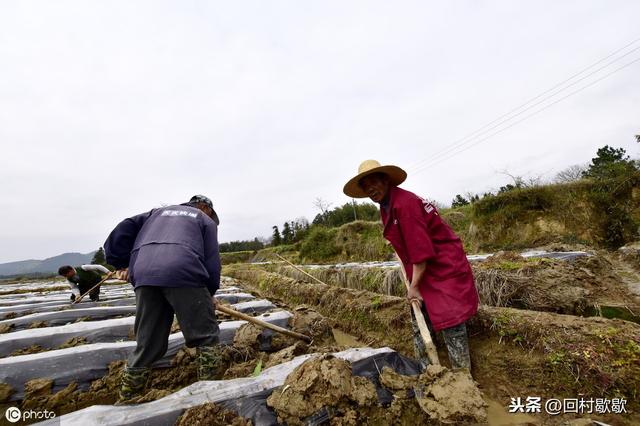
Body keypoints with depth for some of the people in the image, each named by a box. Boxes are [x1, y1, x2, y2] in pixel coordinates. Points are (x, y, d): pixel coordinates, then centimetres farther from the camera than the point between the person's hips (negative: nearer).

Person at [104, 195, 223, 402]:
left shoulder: (158, 212, 34)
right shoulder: (206, 220, 21)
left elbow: (125, 228, 21)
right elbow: (211, 261, 11)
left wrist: (121, 262, 24)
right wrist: (209, 292, 21)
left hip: (143, 275, 5)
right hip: (183, 273, -5)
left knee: (147, 344, 17)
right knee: (205, 336, 6)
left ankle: (125, 400, 25)